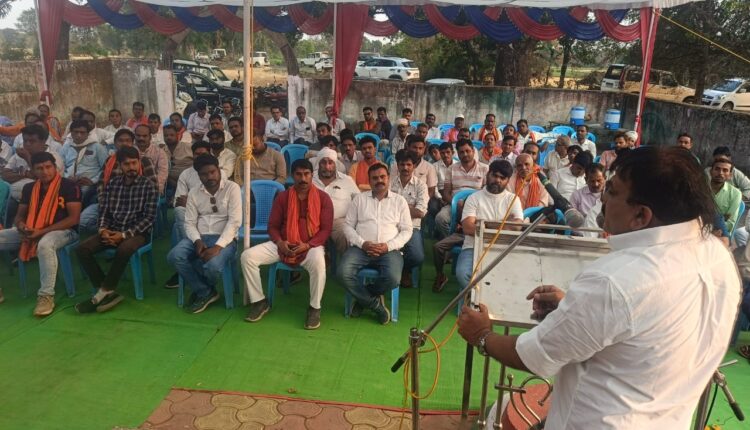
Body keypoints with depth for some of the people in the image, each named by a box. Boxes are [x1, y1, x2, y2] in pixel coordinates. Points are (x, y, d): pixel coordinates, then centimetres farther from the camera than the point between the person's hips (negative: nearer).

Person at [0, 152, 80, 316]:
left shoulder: (69, 186, -9)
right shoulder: (29, 188, 10)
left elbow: (74, 218, -14)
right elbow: (19, 215, 17)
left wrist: (42, 231, -19)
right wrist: (22, 227, -10)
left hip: (63, 230, -7)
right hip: (31, 231, 7)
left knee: (45, 245, -40)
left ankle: (46, 296, -31)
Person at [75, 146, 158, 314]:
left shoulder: (148, 186, -2)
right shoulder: (112, 184, 12)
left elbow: (149, 218, -8)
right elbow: (103, 211, 11)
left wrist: (124, 234, -17)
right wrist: (103, 230, -11)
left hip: (137, 232, -5)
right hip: (112, 230, 5)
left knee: (124, 249, -37)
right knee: (82, 249, -18)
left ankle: (102, 293, -20)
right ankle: (108, 292, -18)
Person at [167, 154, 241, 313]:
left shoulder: (232, 188, -4)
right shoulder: (194, 193, 10)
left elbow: (234, 221, -12)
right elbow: (190, 223, 6)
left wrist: (218, 246, -23)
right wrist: (197, 241, -16)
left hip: (224, 238, -4)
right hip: (199, 237, 4)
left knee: (213, 266, -34)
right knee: (174, 256, -24)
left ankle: (201, 290, 7)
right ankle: (205, 292, -3)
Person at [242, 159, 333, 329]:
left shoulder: (323, 198, -3)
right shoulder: (282, 197, 5)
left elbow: (325, 229, -6)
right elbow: (273, 226, 7)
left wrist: (307, 245, -20)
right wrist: (280, 242, -14)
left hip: (311, 246, -3)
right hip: (283, 245, 3)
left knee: (318, 263, -39)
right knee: (247, 256, -16)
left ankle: (314, 308, -17)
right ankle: (259, 301, 1)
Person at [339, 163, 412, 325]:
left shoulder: (399, 200, 12)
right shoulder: (359, 198, 13)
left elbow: (407, 230, 7)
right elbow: (348, 226, 9)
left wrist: (388, 246, -10)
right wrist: (362, 243, -10)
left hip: (389, 250, -1)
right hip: (361, 248, 1)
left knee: (393, 278, -32)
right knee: (344, 272, -28)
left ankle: (362, 298, -2)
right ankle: (375, 303, -8)